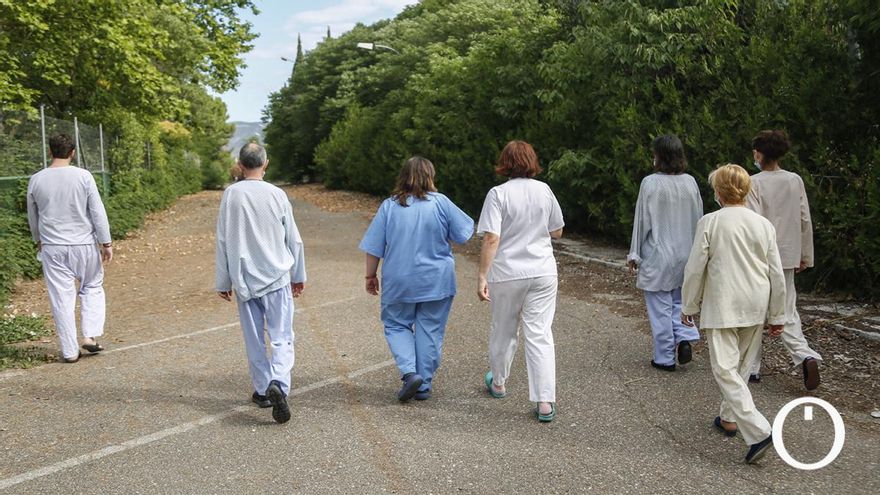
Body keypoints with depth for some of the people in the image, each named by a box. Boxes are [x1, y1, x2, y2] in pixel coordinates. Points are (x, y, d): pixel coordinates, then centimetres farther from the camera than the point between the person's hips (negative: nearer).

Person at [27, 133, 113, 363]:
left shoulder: (36, 180, 0)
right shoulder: (83, 176, -8)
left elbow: (32, 217, 12)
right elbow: (98, 212, -8)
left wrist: (39, 241, 28)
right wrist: (106, 243, -1)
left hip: (52, 247, 1)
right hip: (84, 244, -1)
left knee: (62, 298, 6)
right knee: (92, 287, 19)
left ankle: (70, 351, 9)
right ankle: (90, 335, 8)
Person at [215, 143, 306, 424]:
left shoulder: (231, 195, -2)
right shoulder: (277, 195, -2)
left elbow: (223, 241, 0)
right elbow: (294, 239, 4)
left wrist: (223, 282, 8)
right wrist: (299, 276, 16)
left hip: (244, 281, 1)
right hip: (277, 278, -1)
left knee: (254, 340, 12)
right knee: (281, 338, 0)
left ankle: (262, 390, 20)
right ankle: (278, 385, -21)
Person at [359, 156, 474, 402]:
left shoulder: (389, 206, -5)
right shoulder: (440, 202, -8)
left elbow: (374, 248, -2)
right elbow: (463, 234, -1)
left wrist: (371, 276, 10)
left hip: (399, 282, 0)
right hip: (436, 281, 0)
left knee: (396, 325, 16)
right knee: (430, 330, 10)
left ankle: (409, 372, -3)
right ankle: (424, 384, 16)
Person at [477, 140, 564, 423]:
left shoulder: (498, 194, -11)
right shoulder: (544, 191, 1)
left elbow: (491, 239, -17)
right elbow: (557, 232, 10)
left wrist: (482, 276, -15)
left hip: (507, 274, -2)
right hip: (542, 272, 2)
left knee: (503, 331, 17)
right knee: (540, 335, 2)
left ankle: (498, 383, 38)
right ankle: (545, 402, -3)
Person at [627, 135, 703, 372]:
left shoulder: (650, 183, -14)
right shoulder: (690, 182, 1)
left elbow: (642, 220, -10)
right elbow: (698, 218, 8)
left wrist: (634, 254, -1)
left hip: (658, 255, -5)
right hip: (686, 254, 5)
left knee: (660, 307, 5)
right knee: (679, 301, 21)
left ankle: (665, 358, 13)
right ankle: (685, 338, 1)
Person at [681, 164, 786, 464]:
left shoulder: (710, 222, -9)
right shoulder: (764, 225, 2)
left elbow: (695, 269, -7)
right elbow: (777, 275, 5)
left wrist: (689, 306, 6)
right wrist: (777, 316, 15)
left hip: (721, 308, -5)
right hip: (756, 308, 5)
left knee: (725, 369, -4)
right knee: (741, 366, 19)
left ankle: (758, 431, -15)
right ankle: (729, 418, 32)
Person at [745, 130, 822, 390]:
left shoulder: (755, 183, -12)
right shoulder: (795, 180, 3)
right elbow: (805, 220, 7)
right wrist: (805, 255, 16)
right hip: (787, 257, 5)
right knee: (787, 311, 13)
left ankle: (752, 368, 14)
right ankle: (805, 356, -8)